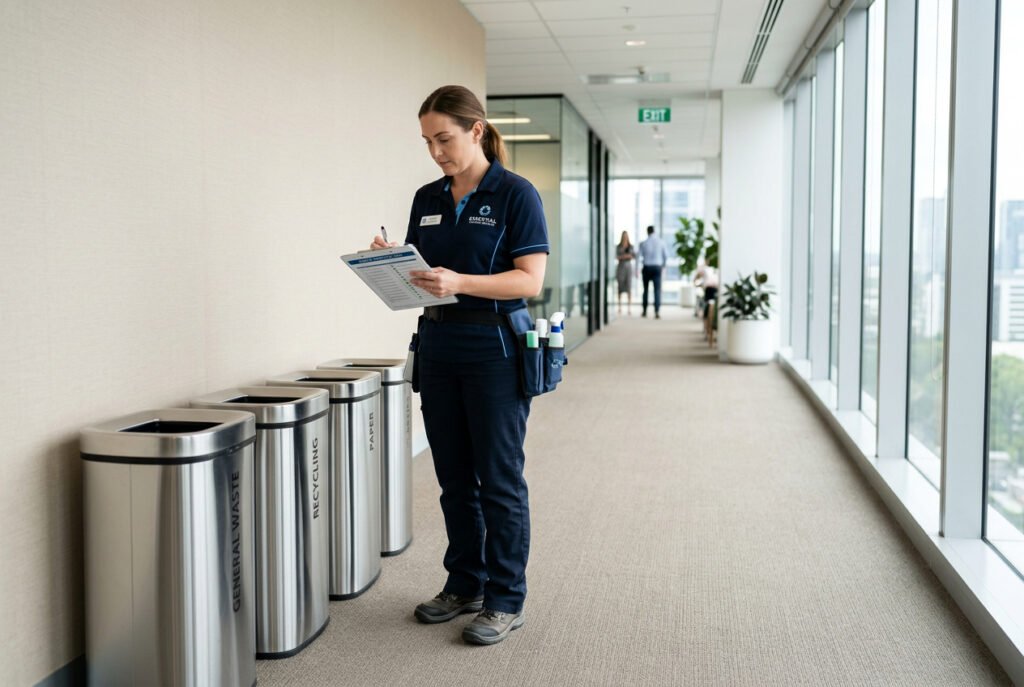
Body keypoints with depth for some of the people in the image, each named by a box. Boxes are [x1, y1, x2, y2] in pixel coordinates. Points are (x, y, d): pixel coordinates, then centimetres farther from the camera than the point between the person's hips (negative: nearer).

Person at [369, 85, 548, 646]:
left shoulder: (515, 194, -8)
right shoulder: (427, 200, 11)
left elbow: (530, 280, -14)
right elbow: (420, 273, 14)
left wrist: (460, 282, -27)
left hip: (494, 348, -6)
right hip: (438, 344, 6)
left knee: (498, 479, 1)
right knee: (454, 478, 13)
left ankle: (505, 601, 14)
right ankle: (464, 585, 28)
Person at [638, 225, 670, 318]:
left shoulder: (643, 243, -5)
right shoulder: (661, 242, -2)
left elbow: (640, 256, -4)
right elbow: (666, 255, 1)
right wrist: (663, 265, 16)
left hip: (647, 267, 0)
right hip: (657, 267, 0)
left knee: (645, 289, 14)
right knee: (657, 289, -2)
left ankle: (644, 311, 20)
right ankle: (657, 312, -13)